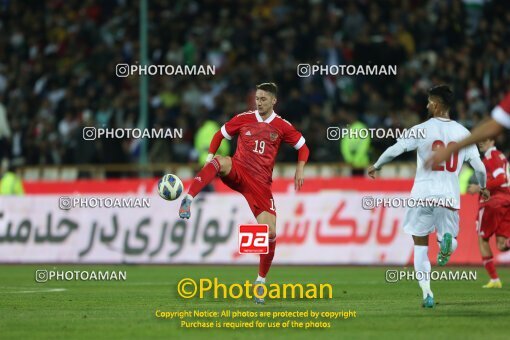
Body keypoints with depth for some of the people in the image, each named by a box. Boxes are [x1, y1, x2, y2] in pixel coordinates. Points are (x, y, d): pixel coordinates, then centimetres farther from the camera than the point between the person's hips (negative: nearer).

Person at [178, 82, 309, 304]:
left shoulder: (282, 126, 4)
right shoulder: (243, 119, 5)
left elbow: (303, 147, 13)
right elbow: (220, 135, 17)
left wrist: (300, 169, -5)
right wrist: (210, 156, 2)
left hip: (260, 183, 1)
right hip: (237, 172, -1)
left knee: (271, 232, -9)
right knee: (220, 162, -38)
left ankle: (261, 280, 11)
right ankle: (188, 200, -54)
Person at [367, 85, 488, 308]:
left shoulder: (421, 130, -3)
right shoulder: (463, 133, 6)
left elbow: (394, 150, -6)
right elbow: (479, 167, 7)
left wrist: (376, 166, 13)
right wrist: (483, 188, 26)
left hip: (423, 194, -1)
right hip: (449, 196, 1)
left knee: (420, 246, 10)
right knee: (449, 240, 16)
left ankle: (427, 293, -3)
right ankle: (447, 240, -23)